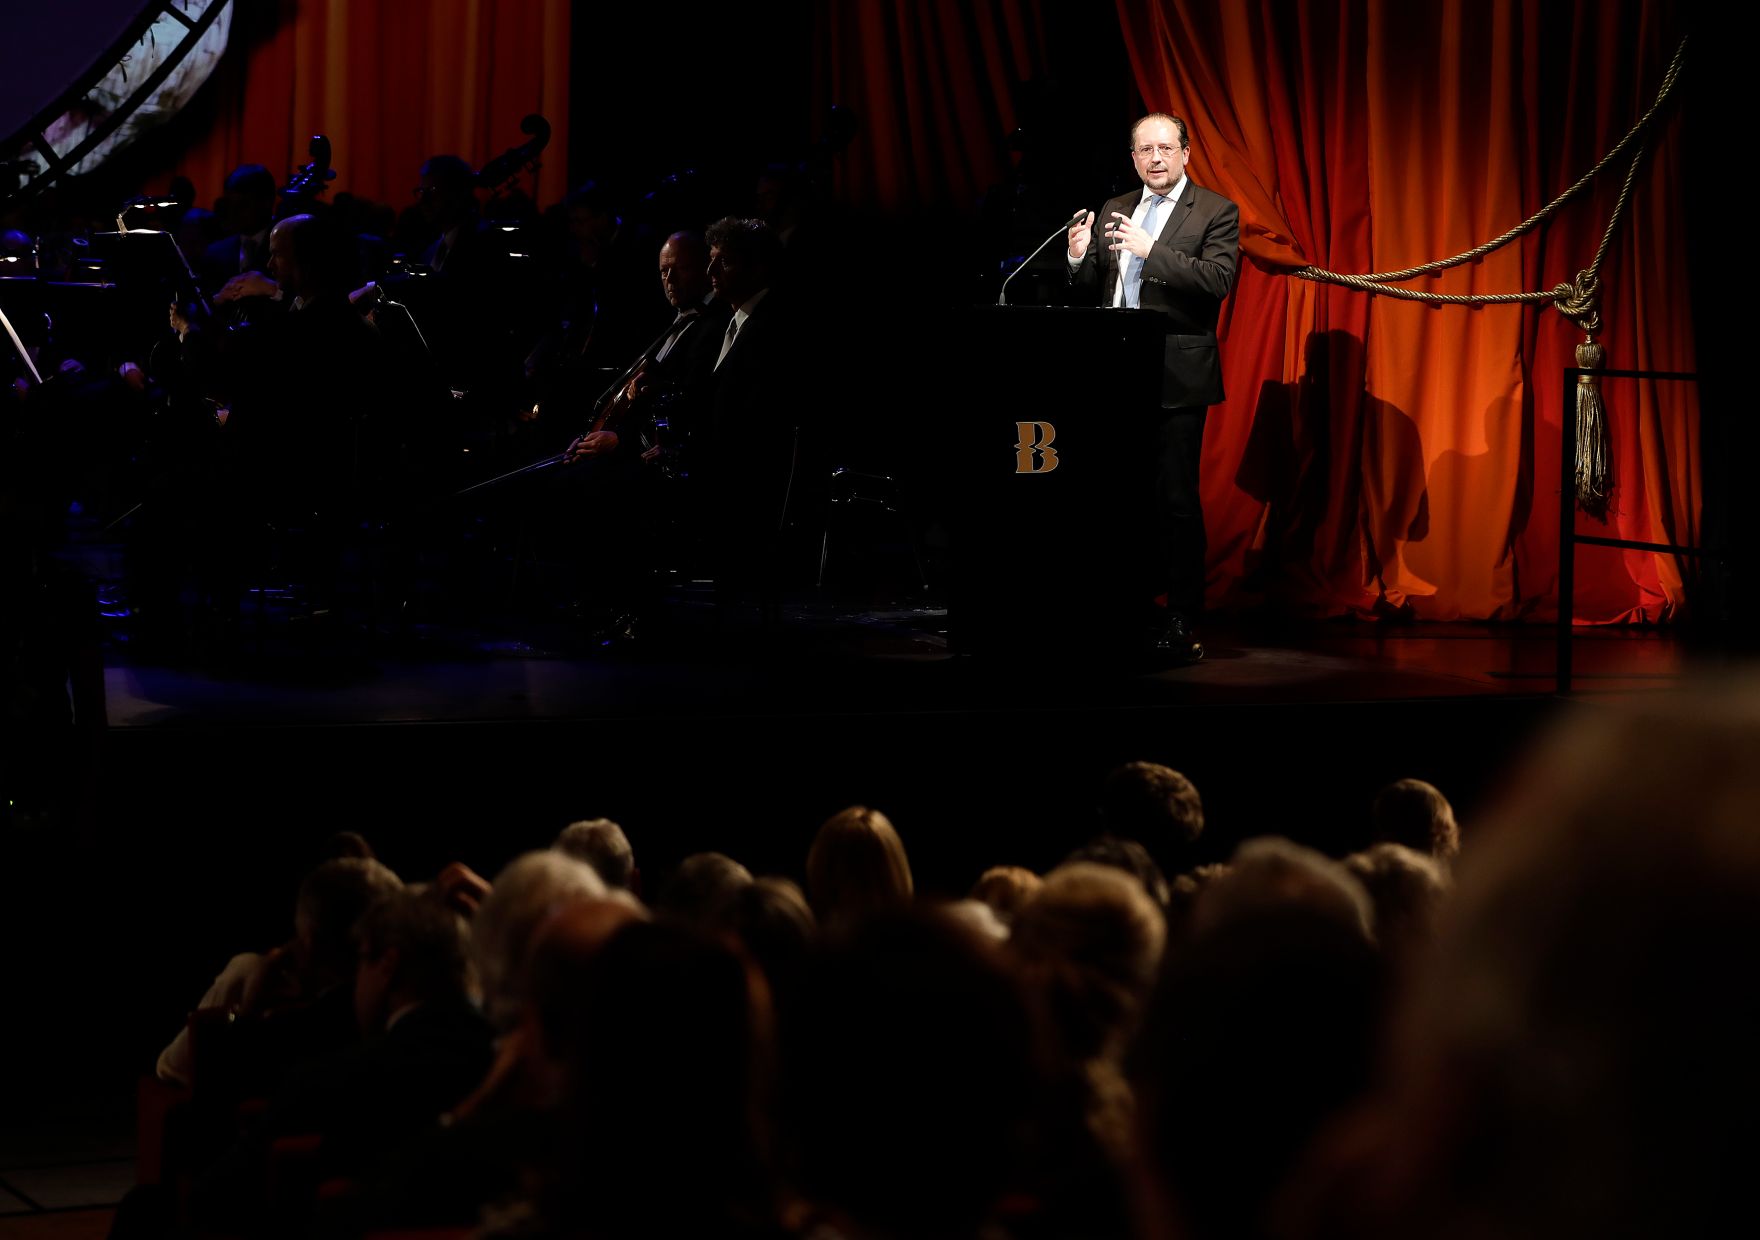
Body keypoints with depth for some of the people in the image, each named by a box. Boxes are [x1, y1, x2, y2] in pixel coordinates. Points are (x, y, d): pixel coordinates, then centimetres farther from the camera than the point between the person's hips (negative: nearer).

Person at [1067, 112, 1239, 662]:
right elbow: (1090, 293, 18)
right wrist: (1079, 260, -3)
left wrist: (1151, 250, -23)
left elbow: (1217, 280, -15)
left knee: (1176, 500, -6)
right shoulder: (1112, 211, 16)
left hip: (1176, 378, -5)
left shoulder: (1215, 212, 0)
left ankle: (1181, 623, -2)